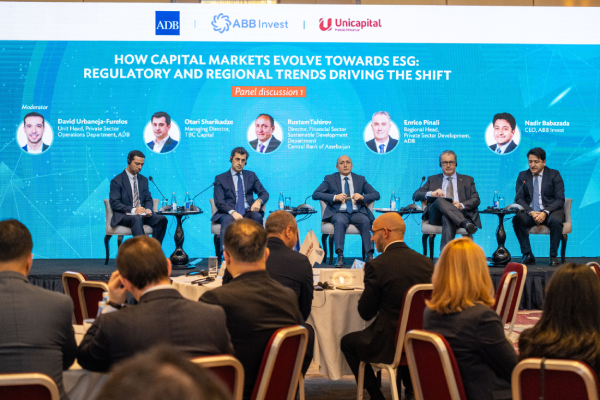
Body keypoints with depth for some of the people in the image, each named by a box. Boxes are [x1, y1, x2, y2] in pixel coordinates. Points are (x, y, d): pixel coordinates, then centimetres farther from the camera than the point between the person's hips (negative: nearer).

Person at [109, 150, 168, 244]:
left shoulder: (143, 180, 18)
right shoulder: (117, 181, -1)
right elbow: (114, 203, -9)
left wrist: (148, 209, -8)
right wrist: (133, 210, -23)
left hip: (142, 215, 6)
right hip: (124, 215, -5)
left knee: (162, 219, -23)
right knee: (137, 219, -40)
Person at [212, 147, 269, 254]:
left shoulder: (251, 176, 21)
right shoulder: (220, 179, 11)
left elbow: (264, 193, 16)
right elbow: (219, 202, -1)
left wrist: (259, 201, -10)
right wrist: (233, 212, -22)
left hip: (248, 212, 2)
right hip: (228, 213, -2)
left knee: (257, 217, -33)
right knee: (228, 221, -38)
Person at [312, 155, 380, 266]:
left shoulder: (360, 179, 21)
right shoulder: (330, 179, 14)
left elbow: (376, 194, 13)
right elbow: (315, 195, 2)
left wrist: (362, 197, -9)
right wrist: (335, 197, -14)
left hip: (357, 213, 2)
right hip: (339, 213, -2)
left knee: (365, 221, -32)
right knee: (340, 221, -37)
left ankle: (369, 256, -36)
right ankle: (340, 256, -44)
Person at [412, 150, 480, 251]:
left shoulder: (467, 180, 28)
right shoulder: (433, 180, 29)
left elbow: (476, 200, 12)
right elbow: (415, 195, 15)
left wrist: (461, 205, -12)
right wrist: (431, 193, -9)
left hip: (460, 212, -1)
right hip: (436, 216, 1)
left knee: (447, 218, -41)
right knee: (440, 200, -37)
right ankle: (466, 223, -55)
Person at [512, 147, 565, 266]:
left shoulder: (554, 175, 4)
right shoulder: (522, 176, 10)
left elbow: (560, 199, -3)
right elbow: (519, 198, 3)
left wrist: (545, 212, -20)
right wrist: (531, 212, -17)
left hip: (550, 211, -2)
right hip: (530, 211, 2)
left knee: (556, 221, -36)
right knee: (517, 219, -30)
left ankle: (553, 256, -22)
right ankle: (528, 255, -20)